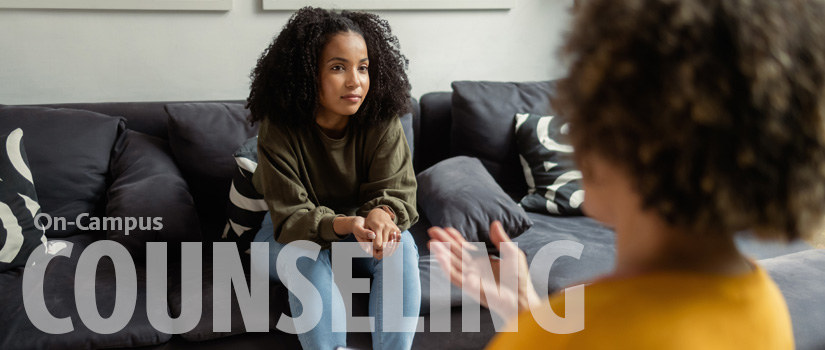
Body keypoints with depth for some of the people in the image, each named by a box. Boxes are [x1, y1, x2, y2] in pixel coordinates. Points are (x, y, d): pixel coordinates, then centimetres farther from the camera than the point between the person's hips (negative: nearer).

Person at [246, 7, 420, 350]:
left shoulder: (382, 122, -16)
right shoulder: (278, 130, -22)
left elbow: (396, 190, -17)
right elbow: (290, 217, -24)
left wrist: (382, 213, -43)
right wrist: (345, 224, -45)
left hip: (362, 230, 2)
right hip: (289, 235, -2)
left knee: (401, 248, -27)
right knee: (309, 260, -34)